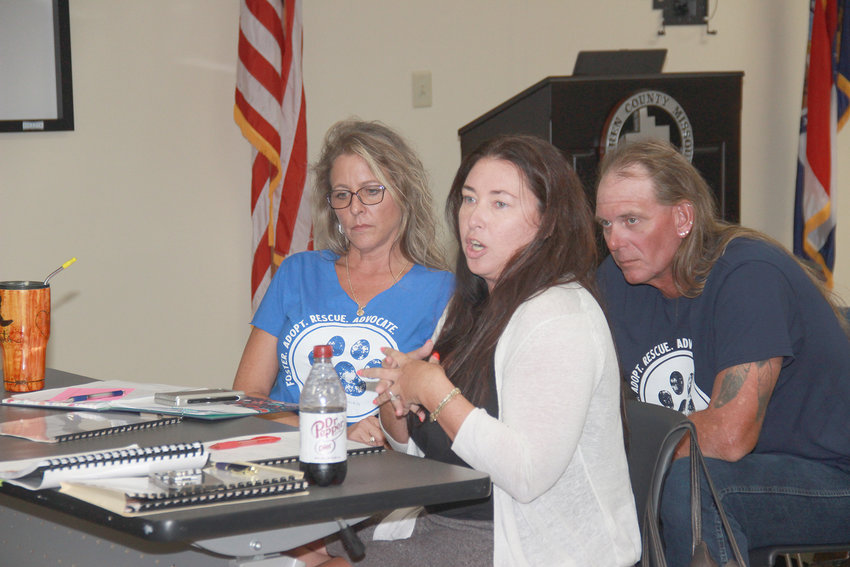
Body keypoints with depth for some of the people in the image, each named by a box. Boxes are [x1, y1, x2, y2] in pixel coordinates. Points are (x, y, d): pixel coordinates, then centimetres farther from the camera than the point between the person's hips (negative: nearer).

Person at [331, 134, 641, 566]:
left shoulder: (560, 319, -15)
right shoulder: (469, 308, 13)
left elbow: (527, 475, -25)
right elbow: (416, 445, 20)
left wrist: (435, 391, -17)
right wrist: (394, 401, -2)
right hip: (440, 524, 8)